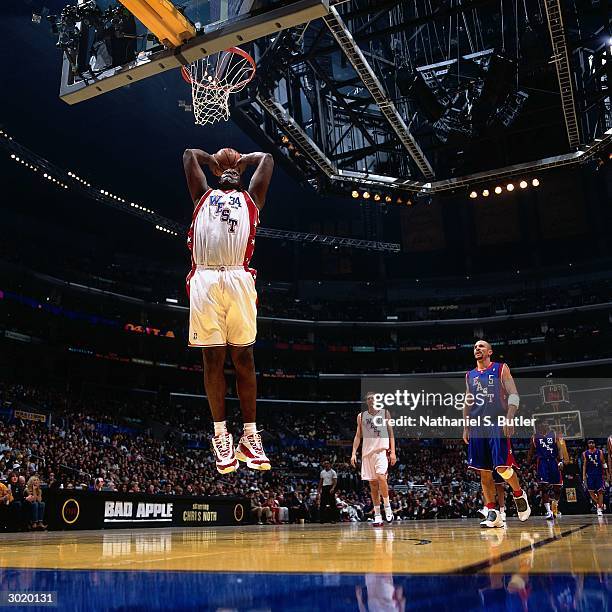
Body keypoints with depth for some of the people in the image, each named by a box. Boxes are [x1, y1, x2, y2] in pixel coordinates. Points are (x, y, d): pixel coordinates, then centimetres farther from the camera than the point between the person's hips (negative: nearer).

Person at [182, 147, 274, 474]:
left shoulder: (251, 198, 27)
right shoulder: (203, 195, 29)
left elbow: (266, 157, 33)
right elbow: (190, 154, 35)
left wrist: (241, 161, 47)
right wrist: (215, 163, 47)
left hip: (239, 279, 0)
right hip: (204, 279, 1)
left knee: (243, 357, -2)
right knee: (213, 358, 0)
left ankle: (249, 435, 3)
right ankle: (221, 435, 6)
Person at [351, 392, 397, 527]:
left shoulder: (384, 413, 5)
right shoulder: (361, 416, 10)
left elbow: (391, 433, 4)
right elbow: (358, 436, 11)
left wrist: (393, 452, -5)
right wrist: (354, 453, 1)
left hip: (382, 450, -3)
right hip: (367, 452, 3)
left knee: (381, 477, -22)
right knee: (372, 484, 4)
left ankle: (387, 506, -3)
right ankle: (377, 516, 9)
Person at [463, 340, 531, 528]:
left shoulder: (501, 369, 4)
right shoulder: (470, 375, 18)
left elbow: (513, 395, -3)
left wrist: (509, 418, -17)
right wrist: (466, 427, 13)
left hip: (498, 426, -5)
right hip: (477, 427, 5)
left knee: (503, 467, -13)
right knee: (484, 472, 2)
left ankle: (519, 495, 16)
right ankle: (492, 514, 6)